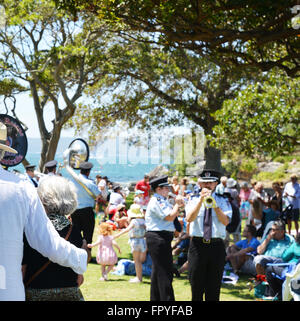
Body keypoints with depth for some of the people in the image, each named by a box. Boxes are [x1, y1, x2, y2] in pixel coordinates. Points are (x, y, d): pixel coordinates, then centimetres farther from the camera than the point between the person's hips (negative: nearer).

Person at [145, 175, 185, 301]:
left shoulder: (162, 201, 18)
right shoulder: (156, 201, -14)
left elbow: (174, 214, 19)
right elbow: (170, 217, -19)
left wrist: (178, 205, 3)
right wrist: (177, 203, -7)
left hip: (161, 238, 11)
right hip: (157, 238, -11)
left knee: (158, 271, 17)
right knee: (165, 272, -10)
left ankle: (155, 298, 26)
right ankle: (167, 298, -10)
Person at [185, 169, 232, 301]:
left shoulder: (223, 201, 9)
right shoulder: (194, 201, 9)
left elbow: (225, 221, -7)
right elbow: (189, 218, -10)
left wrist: (214, 205, -16)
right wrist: (201, 200, -16)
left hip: (216, 245, 0)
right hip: (198, 244, 0)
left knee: (214, 286, 3)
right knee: (197, 286, 3)